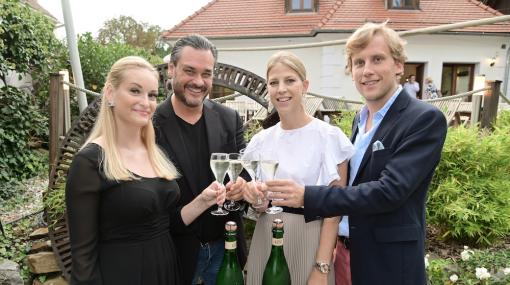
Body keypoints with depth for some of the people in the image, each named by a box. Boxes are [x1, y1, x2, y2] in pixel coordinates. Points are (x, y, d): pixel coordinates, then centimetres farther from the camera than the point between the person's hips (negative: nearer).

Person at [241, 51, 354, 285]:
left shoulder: (329, 136, -10)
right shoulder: (261, 140, 2)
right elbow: (260, 206, 8)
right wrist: (252, 196, -13)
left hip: (308, 243, -4)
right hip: (266, 242, 4)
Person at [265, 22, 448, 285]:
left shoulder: (426, 120, -17)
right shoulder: (360, 119, 6)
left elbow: (390, 190, -25)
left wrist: (307, 196, -25)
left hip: (390, 262, -6)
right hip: (348, 253, 6)